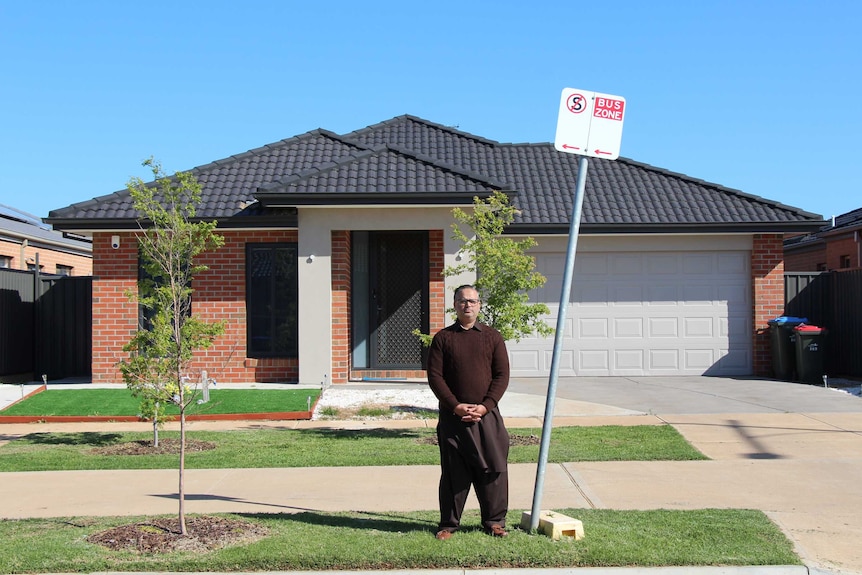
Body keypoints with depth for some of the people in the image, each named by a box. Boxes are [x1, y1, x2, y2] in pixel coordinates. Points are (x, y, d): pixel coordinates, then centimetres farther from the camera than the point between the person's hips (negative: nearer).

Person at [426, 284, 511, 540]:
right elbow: (435, 376, -1)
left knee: (492, 468, 3)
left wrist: (485, 406, -10)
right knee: (453, 471, 4)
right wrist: (455, 406, -12)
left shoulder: (492, 337, 7)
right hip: (452, 416, -1)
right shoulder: (443, 338, 5)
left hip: (487, 414, 1)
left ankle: (494, 521, 16)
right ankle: (448, 523, 15)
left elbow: (502, 375, 2)